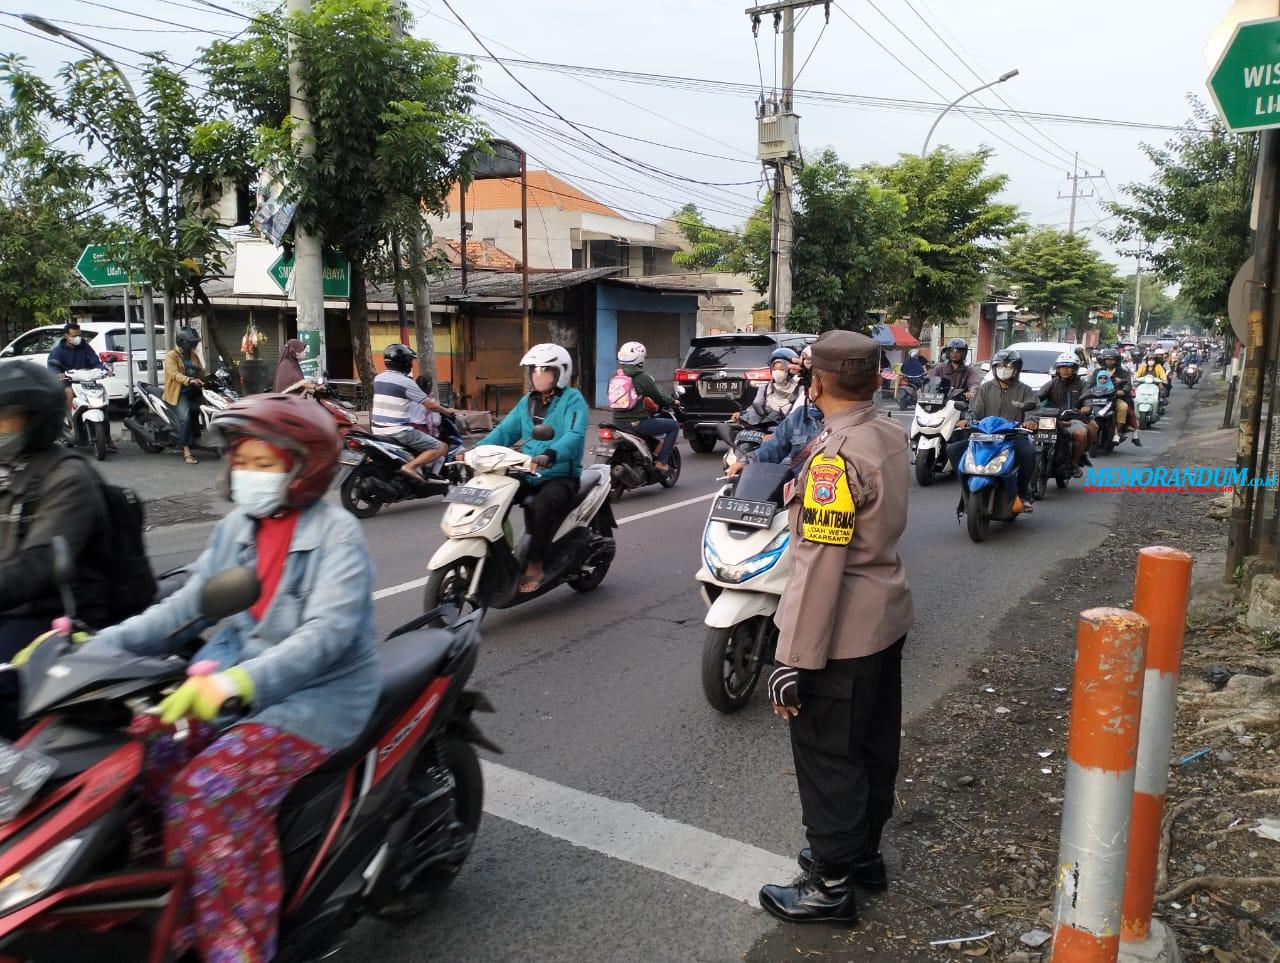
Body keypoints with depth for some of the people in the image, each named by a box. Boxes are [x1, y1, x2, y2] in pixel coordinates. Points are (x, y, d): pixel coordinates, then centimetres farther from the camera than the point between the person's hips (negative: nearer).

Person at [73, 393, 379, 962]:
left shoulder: (337, 534, -12)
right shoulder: (237, 527, 10)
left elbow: (329, 631, -24)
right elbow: (187, 607, 9)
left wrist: (241, 680, -38)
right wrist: (98, 646, -5)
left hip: (317, 692, -7)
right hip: (233, 682, 7)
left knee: (210, 788, -26)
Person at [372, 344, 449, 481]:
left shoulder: (378, 379, 10)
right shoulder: (406, 382, -12)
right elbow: (428, 404, -8)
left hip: (378, 430, 8)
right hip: (399, 431, -8)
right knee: (441, 448, -7)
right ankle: (410, 466, -22)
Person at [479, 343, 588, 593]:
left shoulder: (573, 400, -5)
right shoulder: (526, 402, 18)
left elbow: (574, 435, -22)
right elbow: (504, 432, 10)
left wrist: (549, 455, -42)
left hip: (561, 476, -6)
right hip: (527, 474, 7)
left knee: (540, 505, -35)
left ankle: (535, 565, -21)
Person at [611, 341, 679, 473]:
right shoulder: (642, 377, -12)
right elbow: (658, 396, -6)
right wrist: (673, 402, 14)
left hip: (618, 421, 8)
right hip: (637, 423, -8)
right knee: (674, 425, 5)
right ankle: (662, 462, 0)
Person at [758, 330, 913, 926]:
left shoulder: (835, 458, -24)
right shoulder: (891, 436, 3)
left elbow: (820, 566, -27)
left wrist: (794, 658, -23)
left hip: (842, 635, -9)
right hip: (887, 621, 9)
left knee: (828, 758, 6)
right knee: (874, 744, 21)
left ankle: (832, 885, 21)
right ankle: (863, 850, 40)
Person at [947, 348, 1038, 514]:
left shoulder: (1024, 391, 11)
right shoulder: (986, 388, 16)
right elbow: (975, 411, 7)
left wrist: (1031, 421, -28)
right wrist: (967, 421, -16)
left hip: (1014, 436, -2)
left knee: (1029, 452, -36)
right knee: (953, 449, -17)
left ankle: (1023, 494, -14)